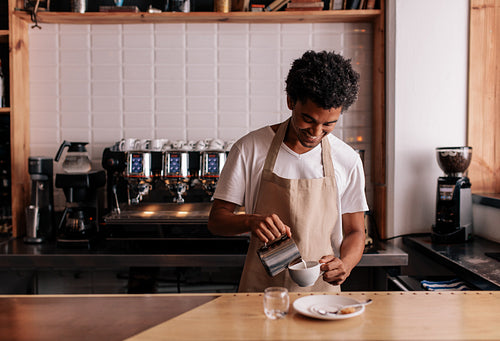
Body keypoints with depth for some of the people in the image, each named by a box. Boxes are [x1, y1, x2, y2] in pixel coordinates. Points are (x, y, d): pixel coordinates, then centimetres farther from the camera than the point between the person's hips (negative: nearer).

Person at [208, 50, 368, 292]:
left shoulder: (348, 160, 3)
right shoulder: (249, 149, -2)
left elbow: (355, 231, 10)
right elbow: (216, 219, 2)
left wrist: (344, 264, -10)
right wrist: (251, 221, -19)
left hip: (321, 288, 1)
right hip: (259, 288, -1)